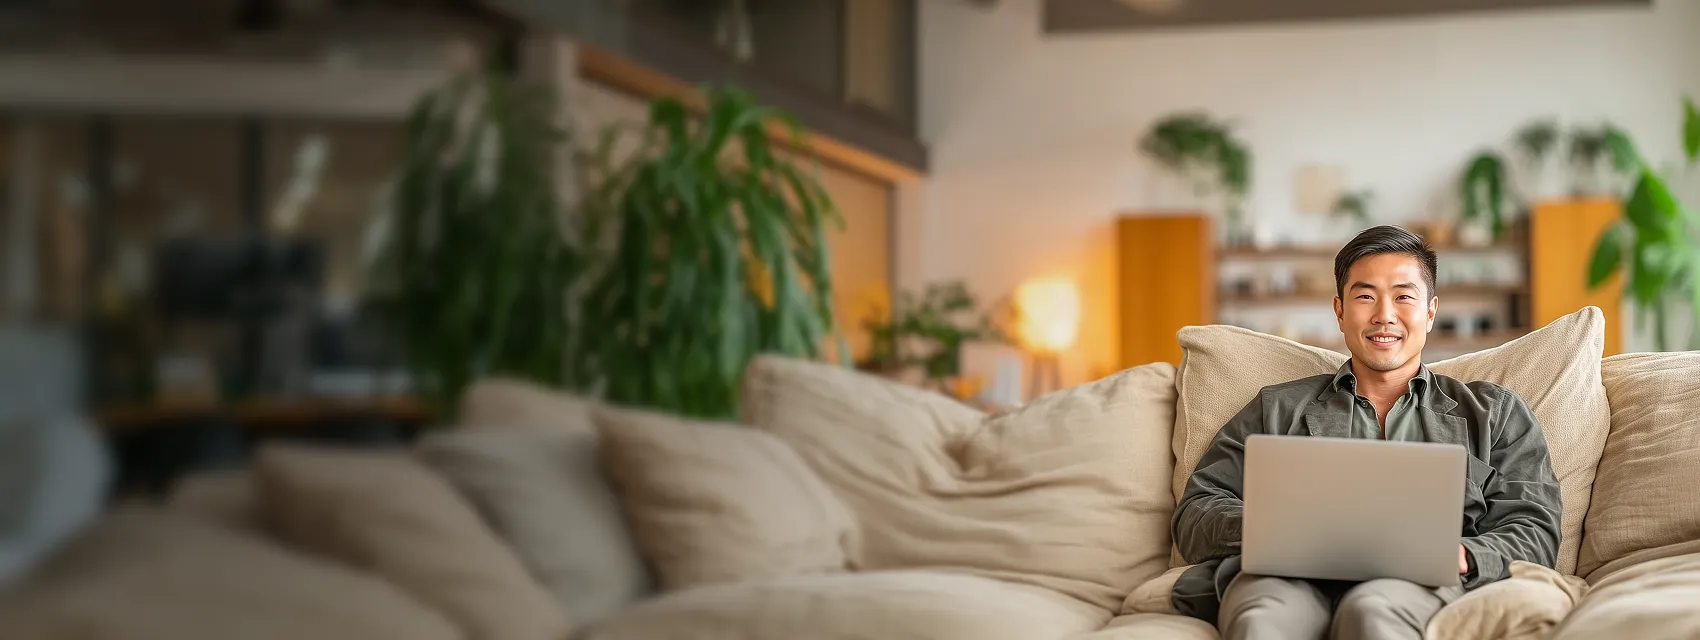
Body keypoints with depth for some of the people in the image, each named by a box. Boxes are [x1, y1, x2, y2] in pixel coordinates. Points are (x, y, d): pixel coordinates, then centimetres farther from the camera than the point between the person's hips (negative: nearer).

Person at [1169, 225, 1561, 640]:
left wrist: (1460, 556, -11)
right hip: (1291, 577, 1)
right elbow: (1193, 518, 16)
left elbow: (1535, 533, 14)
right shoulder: (1277, 408, 26)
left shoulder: (1495, 413, 26)